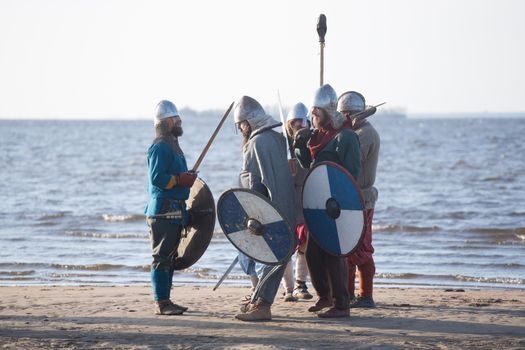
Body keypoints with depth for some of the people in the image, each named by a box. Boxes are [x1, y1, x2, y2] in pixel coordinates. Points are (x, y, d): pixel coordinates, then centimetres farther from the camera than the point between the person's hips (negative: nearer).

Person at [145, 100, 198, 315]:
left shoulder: (171, 145, 19)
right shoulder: (160, 147, -14)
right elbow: (157, 178, -22)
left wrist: (186, 178, 12)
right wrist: (182, 180, -19)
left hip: (174, 211, 11)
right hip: (164, 210, -11)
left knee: (169, 257, 13)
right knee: (162, 257, -9)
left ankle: (165, 301, 19)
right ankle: (161, 303, -8)